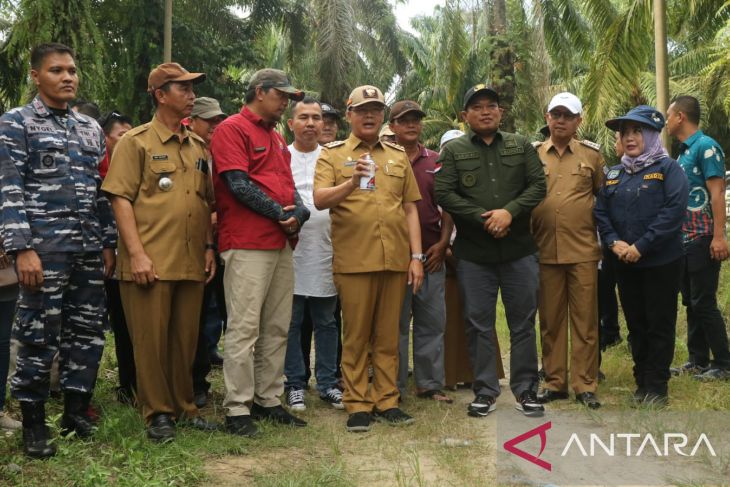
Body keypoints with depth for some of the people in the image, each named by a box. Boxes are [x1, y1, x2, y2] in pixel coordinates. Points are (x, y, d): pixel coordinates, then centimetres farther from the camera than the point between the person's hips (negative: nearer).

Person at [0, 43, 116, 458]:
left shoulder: (91, 128, 16)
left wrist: (108, 243, 13)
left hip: (90, 251, 5)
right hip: (44, 249, -5)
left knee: (88, 331, 9)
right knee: (39, 336, 0)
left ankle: (77, 410, 23)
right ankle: (34, 422, 12)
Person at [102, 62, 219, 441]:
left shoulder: (198, 147, 16)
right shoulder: (136, 142, -2)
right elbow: (120, 199, -8)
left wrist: (209, 247, 10)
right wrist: (137, 253, -15)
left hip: (191, 262, 5)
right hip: (150, 262, -5)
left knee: (185, 338, 11)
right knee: (151, 339, 1)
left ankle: (184, 407, 23)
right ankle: (157, 413, 13)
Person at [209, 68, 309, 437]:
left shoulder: (276, 138, 23)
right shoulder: (232, 129, -5)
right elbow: (238, 185, -15)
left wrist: (299, 212, -2)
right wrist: (281, 214, -11)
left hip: (281, 244, 9)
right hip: (247, 244, -9)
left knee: (277, 327, 11)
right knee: (245, 327, -7)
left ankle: (268, 400, 20)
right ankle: (237, 409, -1)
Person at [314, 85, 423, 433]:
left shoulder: (398, 156, 14)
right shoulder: (332, 154, 5)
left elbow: (410, 208, 13)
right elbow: (320, 200, -9)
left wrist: (417, 256, 6)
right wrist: (351, 183, -27)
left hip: (395, 259, 3)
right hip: (353, 260, -3)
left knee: (388, 335, 9)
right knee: (356, 335, 3)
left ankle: (386, 401, 18)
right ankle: (357, 404, 11)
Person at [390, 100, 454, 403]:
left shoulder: (435, 162, 11)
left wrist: (442, 243, 1)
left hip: (432, 255, 3)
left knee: (432, 321, 7)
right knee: (395, 324, 3)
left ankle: (430, 383, 18)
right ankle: (394, 387, 12)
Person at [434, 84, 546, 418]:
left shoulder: (521, 146, 9)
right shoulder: (453, 150, 4)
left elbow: (538, 185, 1)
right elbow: (444, 195, -6)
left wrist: (509, 211, -15)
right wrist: (483, 218, -15)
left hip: (519, 250, 1)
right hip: (473, 252, -1)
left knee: (523, 322, 7)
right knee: (479, 324, 6)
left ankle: (526, 390, 19)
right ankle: (485, 391, 17)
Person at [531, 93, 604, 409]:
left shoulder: (592, 155, 6)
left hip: (583, 252, -1)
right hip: (544, 252, 1)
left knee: (585, 321, 3)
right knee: (550, 321, 9)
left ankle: (585, 385, 11)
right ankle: (554, 382, 18)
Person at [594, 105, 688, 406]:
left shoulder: (668, 168, -6)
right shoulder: (614, 174, 12)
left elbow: (674, 211, -17)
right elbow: (601, 212, 7)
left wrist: (641, 246, -21)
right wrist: (614, 242, -11)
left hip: (661, 262, -5)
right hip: (624, 264, 5)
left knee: (659, 325, 2)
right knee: (635, 324, 13)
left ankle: (656, 387, 11)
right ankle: (642, 382, 24)